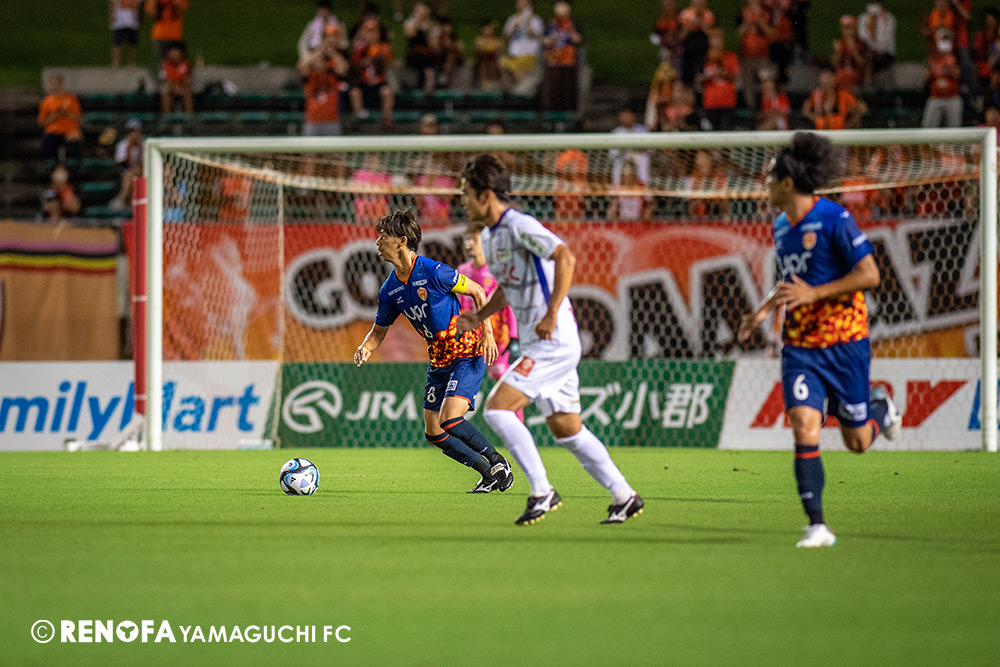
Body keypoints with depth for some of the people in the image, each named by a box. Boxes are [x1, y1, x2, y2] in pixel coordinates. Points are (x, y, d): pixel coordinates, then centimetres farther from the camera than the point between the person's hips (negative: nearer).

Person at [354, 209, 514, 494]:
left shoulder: (433, 272, -19)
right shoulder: (390, 289, 2)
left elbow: (477, 292, -7)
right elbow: (380, 329, 14)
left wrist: (487, 333, -13)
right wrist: (365, 348, -7)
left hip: (467, 355, -8)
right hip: (438, 361, 8)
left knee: (450, 420, -22)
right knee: (433, 432, 3)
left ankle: (499, 462, -3)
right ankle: (489, 473, 14)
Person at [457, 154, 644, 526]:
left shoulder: (520, 226, -16)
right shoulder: (489, 235, 14)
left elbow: (565, 258, -27)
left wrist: (552, 313, -29)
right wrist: (479, 316, 11)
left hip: (553, 342, -10)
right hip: (537, 346, 10)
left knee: (497, 408, -15)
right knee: (565, 429, 11)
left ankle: (542, 491, -10)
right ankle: (624, 496, 17)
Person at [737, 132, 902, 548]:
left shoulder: (833, 219, -13)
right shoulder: (780, 227, 10)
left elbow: (869, 275, -17)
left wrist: (813, 293, -21)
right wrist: (764, 310, 13)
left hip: (844, 342, -5)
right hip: (800, 347, 5)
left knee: (857, 442, 4)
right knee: (804, 427, -14)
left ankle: (879, 407, 40)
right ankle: (817, 526, -13)